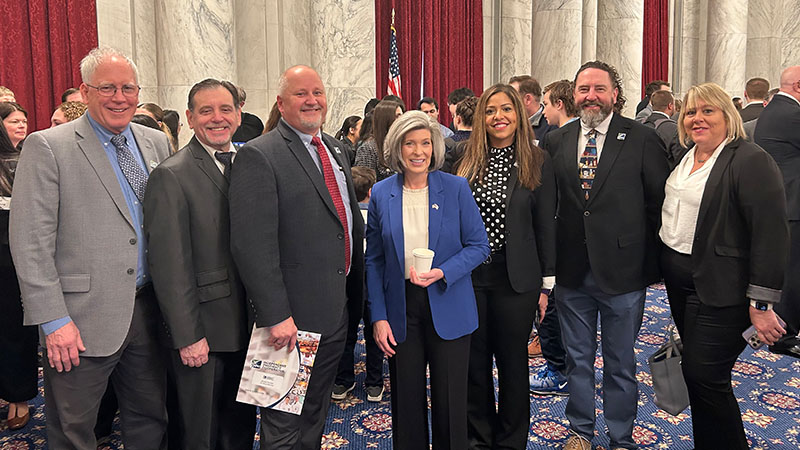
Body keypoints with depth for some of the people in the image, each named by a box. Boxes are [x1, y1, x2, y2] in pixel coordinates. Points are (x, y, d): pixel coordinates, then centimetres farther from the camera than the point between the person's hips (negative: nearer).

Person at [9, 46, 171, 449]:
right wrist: (53, 320, -14)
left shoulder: (156, 143, 9)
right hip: (81, 323, -4)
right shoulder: (47, 148, -7)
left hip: (147, 312, 5)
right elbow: (30, 244, -10)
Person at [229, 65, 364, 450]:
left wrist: (355, 292, 14)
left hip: (336, 312, 8)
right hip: (292, 319, -7)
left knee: (316, 416, 24)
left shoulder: (334, 148, 10)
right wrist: (276, 316, -24)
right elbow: (252, 246, -21)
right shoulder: (258, 156, -15)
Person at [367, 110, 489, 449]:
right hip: (401, 308, 1)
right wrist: (379, 317, -3)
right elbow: (374, 260, 3)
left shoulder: (456, 188, -3)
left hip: (448, 307, -1)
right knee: (407, 399, 11)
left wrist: (442, 273, -19)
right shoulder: (381, 194, 1)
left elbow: (478, 245, -2)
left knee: (450, 401, 7)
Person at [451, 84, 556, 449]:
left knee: (513, 361, 11)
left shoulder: (538, 163, -2)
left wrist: (546, 283, -1)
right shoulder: (466, 161, 3)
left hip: (517, 278, -2)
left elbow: (546, 225, 0)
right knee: (474, 361, 12)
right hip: (469, 275, 2)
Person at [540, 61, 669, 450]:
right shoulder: (556, 141, 3)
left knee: (620, 363, 14)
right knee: (577, 359, 17)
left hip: (622, 272, -2)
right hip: (571, 272, 3)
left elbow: (661, 202, -4)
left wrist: (654, 262, -5)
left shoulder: (642, 139, -5)